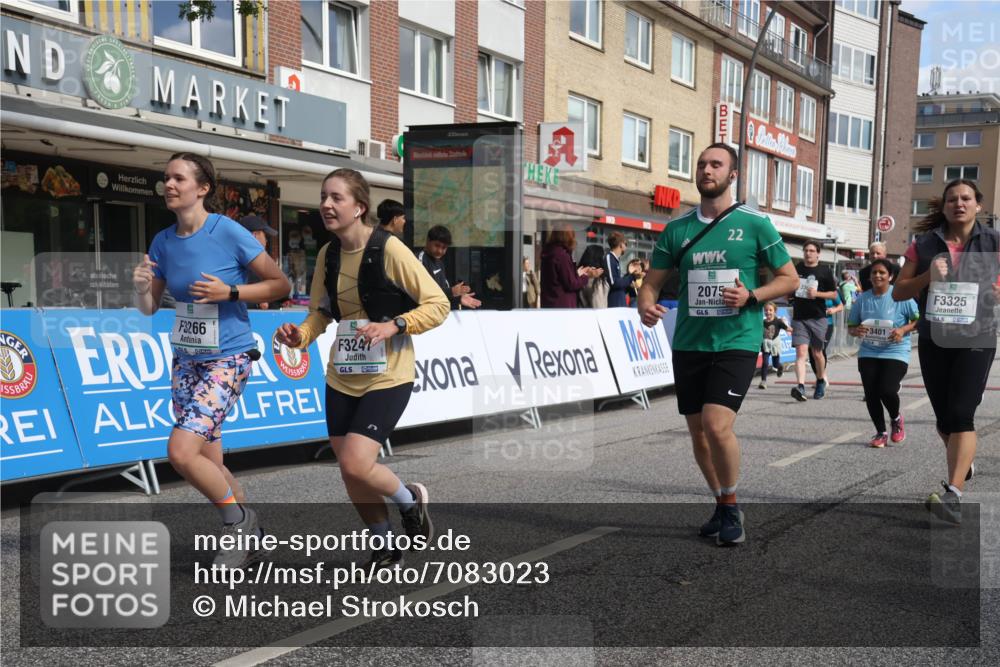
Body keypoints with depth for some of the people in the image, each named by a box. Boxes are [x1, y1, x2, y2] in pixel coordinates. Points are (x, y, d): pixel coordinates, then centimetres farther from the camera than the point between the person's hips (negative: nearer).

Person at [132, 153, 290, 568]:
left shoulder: (229, 233, -13)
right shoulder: (163, 242, 3)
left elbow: (280, 285, -8)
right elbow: (149, 308, 9)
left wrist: (229, 291, -20)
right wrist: (141, 287, -12)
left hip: (227, 359, -6)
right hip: (186, 359, 7)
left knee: (181, 452, -18)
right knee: (208, 462, 11)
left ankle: (239, 522, 5)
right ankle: (247, 530, 33)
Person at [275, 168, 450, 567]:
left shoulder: (388, 249, -14)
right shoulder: (327, 255, 3)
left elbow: (438, 304, -12)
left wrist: (393, 325, -26)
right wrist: (301, 335, -6)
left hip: (387, 377, -6)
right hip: (342, 377, 6)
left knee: (356, 465, -18)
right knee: (351, 476, 10)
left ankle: (410, 500, 15)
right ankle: (384, 546, 34)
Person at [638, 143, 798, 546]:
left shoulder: (755, 224, -2)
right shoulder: (676, 229, 7)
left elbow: (789, 278, 3)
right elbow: (653, 281, 9)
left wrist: (751, 296, -15)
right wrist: (645, 305, -14)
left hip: (736, 342, -4)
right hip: (689, 344, 4)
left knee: (717, 425, -19)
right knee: (698, 433, 10)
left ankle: (731, 506, 4)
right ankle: (722, 505, 31)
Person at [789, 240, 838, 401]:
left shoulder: (825, 271, 2)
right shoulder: (796, 269, 9)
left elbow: (834, 293, 3)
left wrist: (817, 293, -12)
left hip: (817, 317, -1)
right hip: (799, 317, 1)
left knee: (817, 353, 9)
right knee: (801, 352, -12)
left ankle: (821, 382, 34)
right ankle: (800, 386, -23)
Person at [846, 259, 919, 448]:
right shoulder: (862, 299, 5)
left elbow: (918, 320, -1)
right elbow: (850, 326, 11)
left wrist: (903, 330, -18)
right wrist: (856, 331, -12)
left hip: (896, 353, -4)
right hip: (868, 353, 4)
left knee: (887, 390, -18)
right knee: (871, 394, 0)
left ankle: (896, 419, 17)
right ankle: (881, 433, 20)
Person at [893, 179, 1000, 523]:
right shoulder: (924, 244, 4)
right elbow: (898, 292, 4)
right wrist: (927, 277, -12)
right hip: (933, 340, 3)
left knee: (961, 415, -14)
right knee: (944, 418, 13)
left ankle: (953, 494, -18)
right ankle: (963, 462, 42)